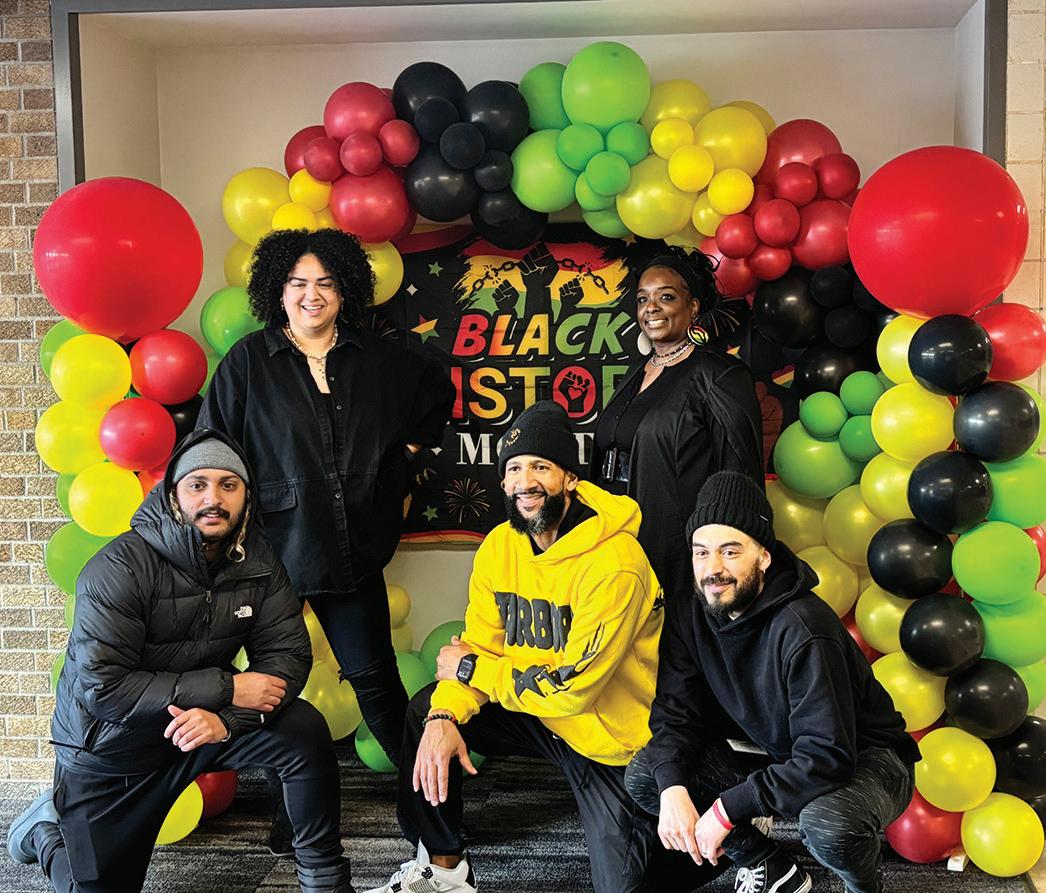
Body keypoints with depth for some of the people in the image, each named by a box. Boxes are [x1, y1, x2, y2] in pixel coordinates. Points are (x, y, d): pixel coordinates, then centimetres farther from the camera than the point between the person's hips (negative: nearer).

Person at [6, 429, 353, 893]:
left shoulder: (255, 560, -10)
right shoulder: (121, 568, -25)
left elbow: (288, 655, -14)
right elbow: (100, 686, -30)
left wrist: (226, 719, -32)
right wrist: (226, 688, -31)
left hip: (203, 724, 3)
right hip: (109, 748, -3)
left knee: (304, 728, -20)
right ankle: (47, 829, 36)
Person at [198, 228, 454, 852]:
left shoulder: (376, 357, 6)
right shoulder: (249, 361, -1)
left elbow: (438, 390, 24)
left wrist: (409, 451, 15)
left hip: (354, 548, 2)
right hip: (272, 547, -1)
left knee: (374, 674, 8)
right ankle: (290, 811, 25)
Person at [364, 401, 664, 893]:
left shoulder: (613, 565, -29)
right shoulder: (499, 545, -5)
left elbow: (573, 687, -30)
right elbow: (479, 646, -4)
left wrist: (469, 668, -19)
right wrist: (445, 716, -24)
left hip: (608, 736, -6)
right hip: (534, 712, 6)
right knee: (426, 711, -7)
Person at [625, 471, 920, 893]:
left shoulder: (803, 629, -30)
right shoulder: (689, 614, -9)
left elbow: (827, 756, -32)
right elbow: (675, 713, -7)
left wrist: (727, 808, -32)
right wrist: (673, 787, -27)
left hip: (863, 759, -6)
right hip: (779, 756, 6)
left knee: (826, 823, -40)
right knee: (644, 775, -10)